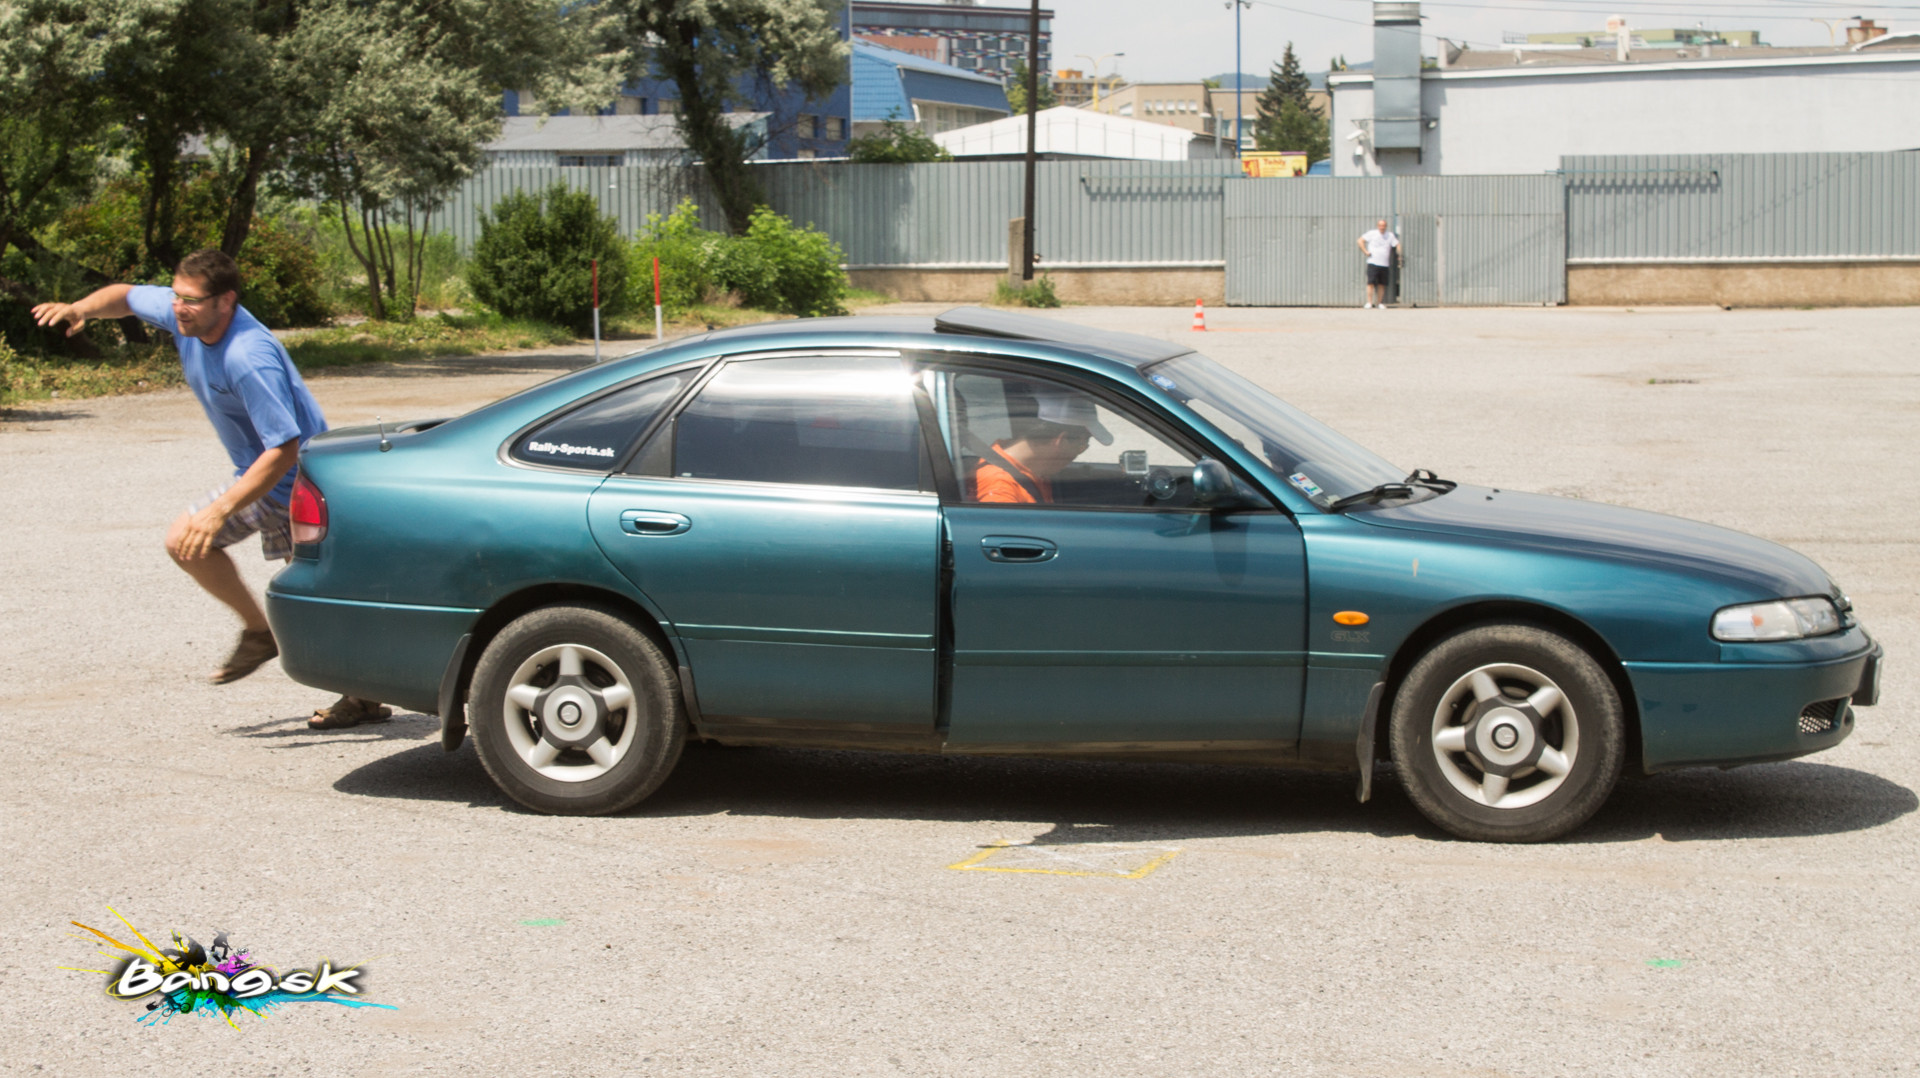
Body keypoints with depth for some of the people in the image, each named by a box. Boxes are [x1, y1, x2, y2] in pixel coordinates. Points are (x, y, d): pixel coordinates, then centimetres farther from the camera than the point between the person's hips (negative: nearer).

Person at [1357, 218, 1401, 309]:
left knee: (1382, 284, 5)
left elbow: (1397, 244, 12)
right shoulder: (1372, 234, 2)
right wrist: (1365, 252, -6)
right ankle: (1369, 302, -11)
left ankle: (1379, 303, 14)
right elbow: (1360, 240, 2)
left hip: (1384, 264, 3)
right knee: (1371, 282, -11)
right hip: (1373, 263, -3)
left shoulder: (1390, 236, 10)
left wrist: (1400, 253, -7)